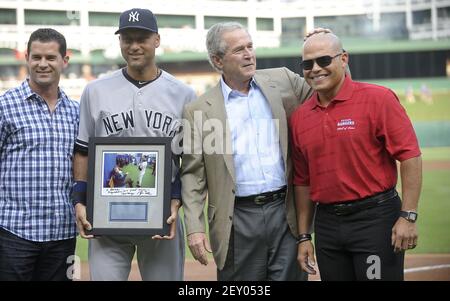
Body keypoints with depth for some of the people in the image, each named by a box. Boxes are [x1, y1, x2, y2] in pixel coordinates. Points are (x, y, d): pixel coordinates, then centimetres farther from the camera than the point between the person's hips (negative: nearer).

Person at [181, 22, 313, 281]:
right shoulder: (199, 111, 1)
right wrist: (194, 228, -6)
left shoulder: (281, 82, 8)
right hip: (238, 219, -2)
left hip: (285, 212, 2)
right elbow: (192, 175, 1)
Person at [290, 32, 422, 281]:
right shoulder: (299, 118, 7)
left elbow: (410, 157, -10)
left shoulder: (378, 99, -8)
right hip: (327, 222, 5)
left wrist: (408, 217, -15)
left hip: (376, 219, -5)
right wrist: (304, 237, 13)